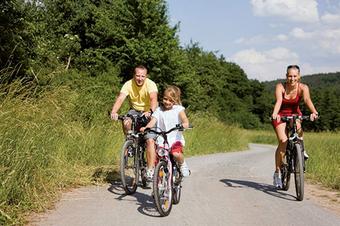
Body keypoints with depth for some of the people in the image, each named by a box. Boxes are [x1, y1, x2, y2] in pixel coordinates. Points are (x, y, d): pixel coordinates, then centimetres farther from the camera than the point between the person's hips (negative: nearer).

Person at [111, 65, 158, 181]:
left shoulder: (150, 84, -21)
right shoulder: (128, 84, -15)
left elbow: (153, 99, -38)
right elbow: (120, 98, -28)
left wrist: (150, 112, -58)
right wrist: (114, 112, -47)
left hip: (148, 113, -2)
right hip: (135, 111, 2)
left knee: (150, 140, -17)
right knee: (126, 123, -31)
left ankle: (150, 170, -12)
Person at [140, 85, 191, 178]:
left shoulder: (179, 109, 4)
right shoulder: (159, 110, 9)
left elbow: (185, 121, -9)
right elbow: (152, 121, -5)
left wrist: (183, 125, -33)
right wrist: (145, 128, -26)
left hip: (175, 139, -2)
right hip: (161, 140, 2)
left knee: (176, 154, -28)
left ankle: (182, 164, 3)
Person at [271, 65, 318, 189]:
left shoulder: (303, 87, -17)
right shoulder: (280, 87, -20)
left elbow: (307, 100, -35)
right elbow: (279, 101, -36)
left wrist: (314, 112, -54)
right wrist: (275, 114, -56)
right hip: (281, 115, -1)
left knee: (298, 127, -34)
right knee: (283, 142, -19)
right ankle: (277, 173, -8)